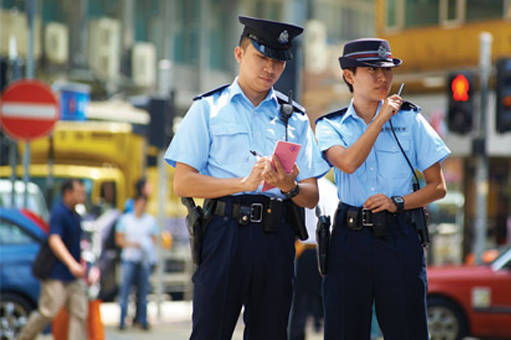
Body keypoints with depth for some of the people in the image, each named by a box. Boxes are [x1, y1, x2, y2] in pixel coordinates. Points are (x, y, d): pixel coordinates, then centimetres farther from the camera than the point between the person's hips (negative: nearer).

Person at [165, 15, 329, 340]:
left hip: (276, 238, 3)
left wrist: (289, 187, -10)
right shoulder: (208, 108, 10)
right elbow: (183, 183, 0)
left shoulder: (295, 118, 18)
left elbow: (312, 196, 13)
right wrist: (244, 183, -12)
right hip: (225, 231, -3)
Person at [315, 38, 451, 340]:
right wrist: (381, 118, -8)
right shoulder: (331, 126, 7)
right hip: (350, 239, 0)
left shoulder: (410, 120, 7)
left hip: (399, 238, 0)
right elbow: (348, 162, -15)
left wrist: (398, 203, -8)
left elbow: (438, 187, 8)